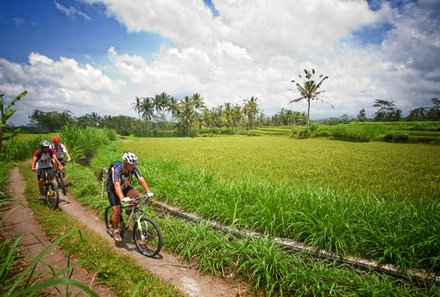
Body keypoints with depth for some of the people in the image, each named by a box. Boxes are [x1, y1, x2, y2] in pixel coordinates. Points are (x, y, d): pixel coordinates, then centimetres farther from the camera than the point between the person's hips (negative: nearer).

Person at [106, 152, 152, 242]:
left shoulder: (133, 168, -23)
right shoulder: (116, 169, -36)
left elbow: (141, 180, -28)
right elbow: (117, 186, -47)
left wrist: (148, 192, -41)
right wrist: (122, 198, -61)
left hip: (124, 187, 4)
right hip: (112, 189, -4)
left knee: (136, 195, -24)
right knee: (117, 211, -14)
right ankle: (116, 231, 9)